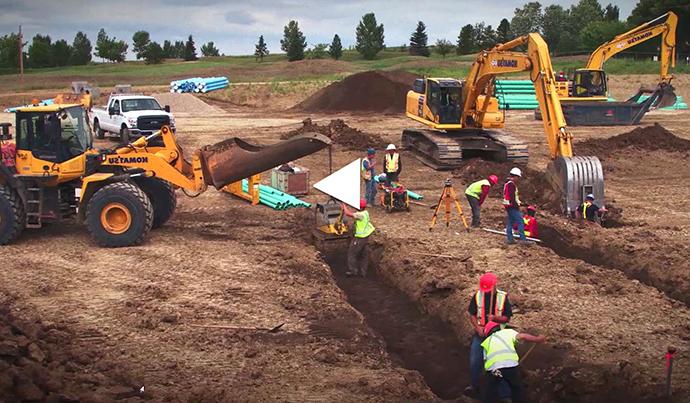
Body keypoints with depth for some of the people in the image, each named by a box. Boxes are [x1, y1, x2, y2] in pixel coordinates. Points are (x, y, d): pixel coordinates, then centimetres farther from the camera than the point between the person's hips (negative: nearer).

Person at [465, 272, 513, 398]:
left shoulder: (503, 297, -9)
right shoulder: (477, 296, -6)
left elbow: (507, 318, -8)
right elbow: (472, 314, -3)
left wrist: (495, 318, -27)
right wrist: (477, 327, -19)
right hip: (480, 333, 1)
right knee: (475, 360, -3)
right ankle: (474, 386, 10)